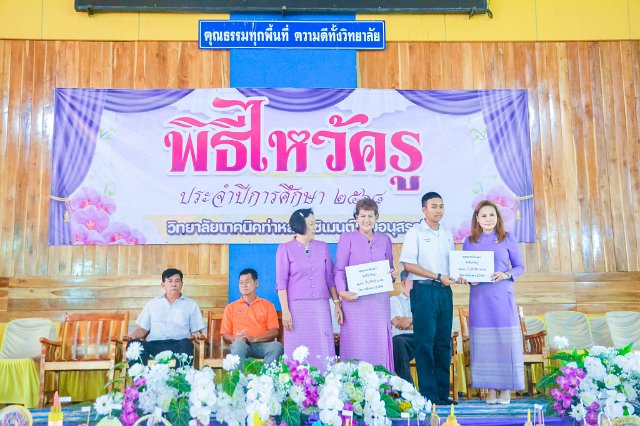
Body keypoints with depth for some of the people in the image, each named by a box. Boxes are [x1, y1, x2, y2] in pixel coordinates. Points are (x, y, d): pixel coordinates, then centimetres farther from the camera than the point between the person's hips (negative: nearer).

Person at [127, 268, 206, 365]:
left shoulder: (191, 305, 21)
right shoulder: (152, 303, 25)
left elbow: (196, 330, 16)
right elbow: (142, 328, 22)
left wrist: (197, 335, -8)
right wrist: (135, 334, -1)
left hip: (178, 345, -1)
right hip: (154, 345, 1)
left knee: (186, 343, -38)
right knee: (134, 343, -32)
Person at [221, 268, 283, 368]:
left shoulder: (268, 305, 15)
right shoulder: (231, 307, 19)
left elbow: (274, 331, 4)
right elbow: (225, 333, 14)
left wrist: (254, 339, -12)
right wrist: (234, 338, -11)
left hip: (262, 345, 0)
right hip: (242, 345, 0)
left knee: (277, 346, -32)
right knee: (239, 344, -36)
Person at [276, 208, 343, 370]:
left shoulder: (322, 247, 11)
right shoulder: (285, 249, 3)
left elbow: (330, 278, 12)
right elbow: (281, 282, -1)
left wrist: (337, 303, 5)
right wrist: (285, 310, -8)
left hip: (321, 307, 3)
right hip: (297, 307, -3)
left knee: (323, 351, 0)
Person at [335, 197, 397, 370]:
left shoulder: (384, 239, 15)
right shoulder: (347, 238, 5)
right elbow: (339, 269, -1)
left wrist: (393, 274, -2)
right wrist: (342, 291, -17)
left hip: (379, 300, 3)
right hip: (355, 299, -3)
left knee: (380, 345, 2)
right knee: (356, 345, -4)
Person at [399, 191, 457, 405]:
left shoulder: (448, 234, 16)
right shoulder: (415, 233, -3)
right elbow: (408, 264, -10)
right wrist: (438, 277, -13)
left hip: (445, 291, 6)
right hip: (424, 290, -6)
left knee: (444, 341, 7)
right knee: (425, 341, -5)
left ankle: (442, 392, 14)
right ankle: (428, 393, 1)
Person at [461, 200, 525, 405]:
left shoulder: (507, 239, 5)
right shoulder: (469, 242, 9)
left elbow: (520, 266, 6)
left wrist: (506, 275, -12)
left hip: (502, 296, -1)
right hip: (479, 297, 2)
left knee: (506, 339, -1)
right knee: (483, 341, 3)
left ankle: (506, 388, 11)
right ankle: (490, 388, 12)